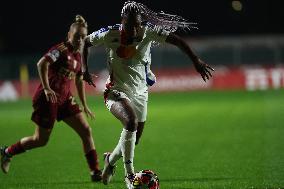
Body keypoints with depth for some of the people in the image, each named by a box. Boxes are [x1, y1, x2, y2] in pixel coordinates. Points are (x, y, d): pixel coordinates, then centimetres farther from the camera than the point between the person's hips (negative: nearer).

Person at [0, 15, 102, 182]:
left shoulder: (79, 55, 12)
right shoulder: (61, 49, -14)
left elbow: (79, 81, 23)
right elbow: (42, 64, -28)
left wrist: (85, 105, 25)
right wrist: (46, 88, -33)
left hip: (64, 98, 8)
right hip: (48, 98, -8)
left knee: (86, 131, -3)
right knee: (41, 140, 1)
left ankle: (96, 172, 0)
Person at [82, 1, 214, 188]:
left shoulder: (148, 33, -12)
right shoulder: (110, 34, -14)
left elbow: (177, 40, -12)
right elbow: (85, 42, 3)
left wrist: (196, 60, -21)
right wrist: (85, 70, 0)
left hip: (140, 94, 4)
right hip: (117, 92, -4)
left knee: (134, 140, 11)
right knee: (131, 122, -32)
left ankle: (111, 159, 46)